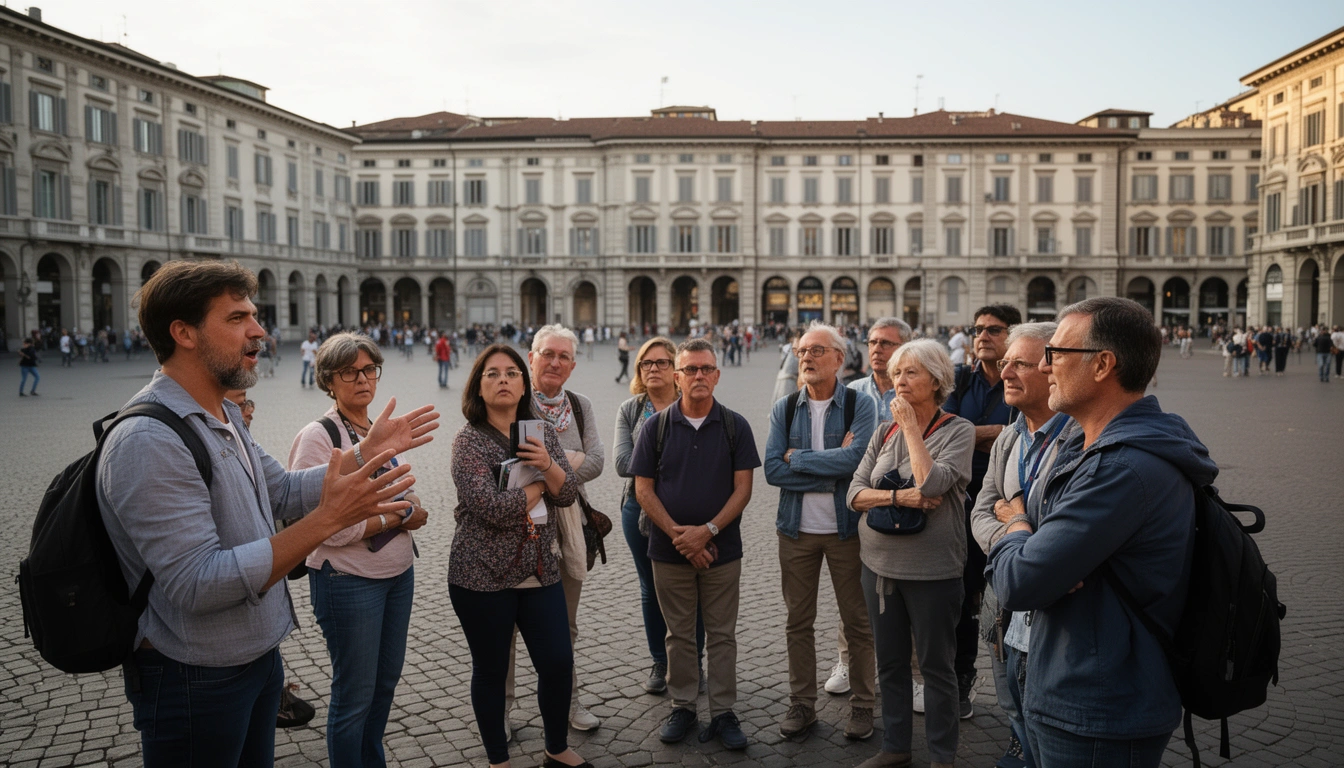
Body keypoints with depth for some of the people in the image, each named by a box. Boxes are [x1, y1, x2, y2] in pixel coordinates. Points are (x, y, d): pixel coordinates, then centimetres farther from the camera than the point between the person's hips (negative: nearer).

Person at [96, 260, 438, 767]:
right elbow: (197, 584, -31)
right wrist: (327, 518, -33)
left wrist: (368, 453, 4)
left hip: (256, 655, 9)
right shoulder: (149, 442, -26)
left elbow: (283, 492, 14)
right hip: (195, 682, -9)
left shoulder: (224, 417, 7)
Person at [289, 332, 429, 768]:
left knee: (387, 680, 19)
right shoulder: (317, 438, -15)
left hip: (399, 573, 7)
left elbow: (412, 503, 13)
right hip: (348, 581, -7)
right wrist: (400, 515, -15)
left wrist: (411, 512, -9)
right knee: (355, 695, 5)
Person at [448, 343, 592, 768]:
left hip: (540, 570, 5)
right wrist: (541, 484, -9)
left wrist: (547, 465, -20)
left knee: (558, 661, 7)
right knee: (491, 671, 9)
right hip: (483, 576, -4)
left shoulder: (542, 432, 6)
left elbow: (568, 492, 0)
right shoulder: (469, 440, -11)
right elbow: (493, 508, -22)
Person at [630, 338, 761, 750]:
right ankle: (682, 706, 25)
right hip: (669, 550, 1)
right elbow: (643, 489, -2)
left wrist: (708, 530, -16)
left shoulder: (735, 426, -1)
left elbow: (742, 488, -4)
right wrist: (678, 534, -12)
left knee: (721, 635, 7)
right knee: (679, 634, 11)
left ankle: (723, 712, 18)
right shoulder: (657, 427, 0)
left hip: (722, 548, 0)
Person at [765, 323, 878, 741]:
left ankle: (862, 704, 22)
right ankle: (802, 703, 24)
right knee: (798, 621, 11)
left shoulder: (859, 404, -5)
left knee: (858, 621, 7)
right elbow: (772, 469, -8)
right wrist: (832, 470, -14)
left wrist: (797, 458, -13)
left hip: (846, 528, -2)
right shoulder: (784, 408, 3)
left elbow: (858, 458, -21)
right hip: (796, 529, 3)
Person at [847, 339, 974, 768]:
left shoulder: (957, 431, -9)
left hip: (932, 569, -5)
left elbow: (931, 483, -25)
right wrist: (899, 497, -18)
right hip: (879, 564, 5)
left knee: (936, 666, 9)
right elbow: (854, 493, -1)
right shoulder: (885, 431, 5)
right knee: (890, 663, 16)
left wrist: (910, 426, -17)